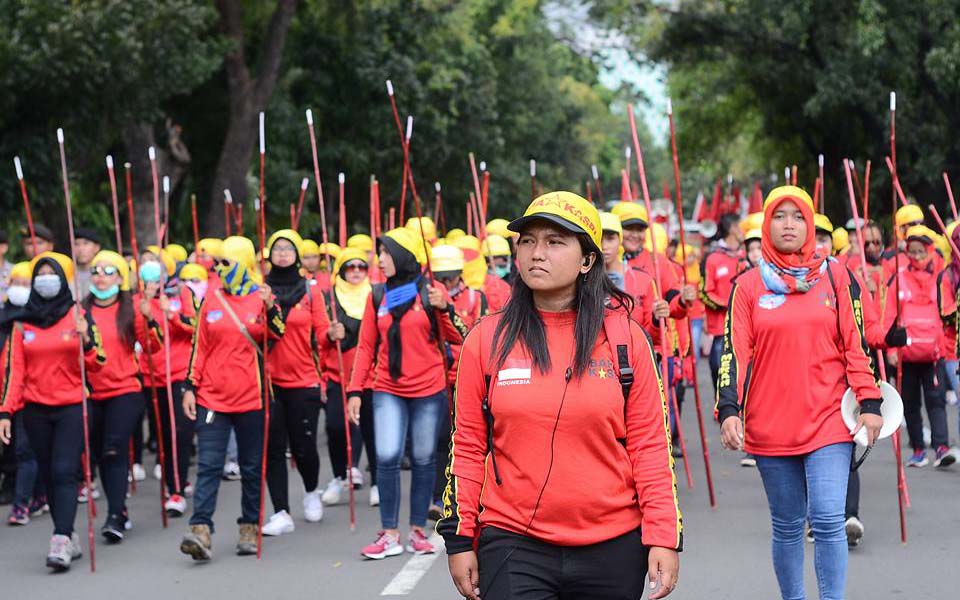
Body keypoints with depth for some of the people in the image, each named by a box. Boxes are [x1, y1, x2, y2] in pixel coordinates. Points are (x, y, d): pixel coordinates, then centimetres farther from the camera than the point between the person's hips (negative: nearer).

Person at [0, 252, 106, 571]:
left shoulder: (79, 316, 1)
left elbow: (96, 364, 0)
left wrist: (85, 340, -19)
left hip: (72, 406, -3)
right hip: (36, 410, 3)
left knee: (64, 472, -14)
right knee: (48, 474, 7)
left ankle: (61, 542, -20)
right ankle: (70, 538, 18)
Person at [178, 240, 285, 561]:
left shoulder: (262, 298, 1)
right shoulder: (211, 300, 8)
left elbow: (279, 337, -6)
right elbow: (199, 347, 10)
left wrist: (270, 307, -19)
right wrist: (190, 387, 6)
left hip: (251, 397, -1)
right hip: (212, 398, 1)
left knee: (252, 467, 9)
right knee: (208, 465, -8)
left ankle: (249, 528, 20)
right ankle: (201, 531, -15)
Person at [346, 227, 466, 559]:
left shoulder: (431, 291, -1)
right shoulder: (378, 295, 8)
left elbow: (458, 338, -2)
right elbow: (366, 345, 11)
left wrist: (443, 309, -19)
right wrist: (355, 389, 5)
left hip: (429, 390, -1)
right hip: (388, 391, 1)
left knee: (423, 460, 4)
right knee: (387, 457, -11)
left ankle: (417, 531, 15)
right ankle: (389, 534, -4)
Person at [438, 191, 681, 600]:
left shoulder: (625, 338, 1)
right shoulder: (487, 340, 2)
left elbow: (650, 444, 1)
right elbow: (467, 446, 6)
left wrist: (664, 536, -4)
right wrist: (459, 539, 4)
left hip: (613, 549, 0)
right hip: (513, 546, 0)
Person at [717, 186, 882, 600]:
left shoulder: (836, 277, 5)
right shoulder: (748, 286, 4)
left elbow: (856, 344, 5)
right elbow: (734, 353, -1)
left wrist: (870, 403, -1)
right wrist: (729, 411, -11)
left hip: (829, 421, -1)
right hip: (770, 426, 1)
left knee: (828, 520, -12)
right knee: (786, 526, 10)